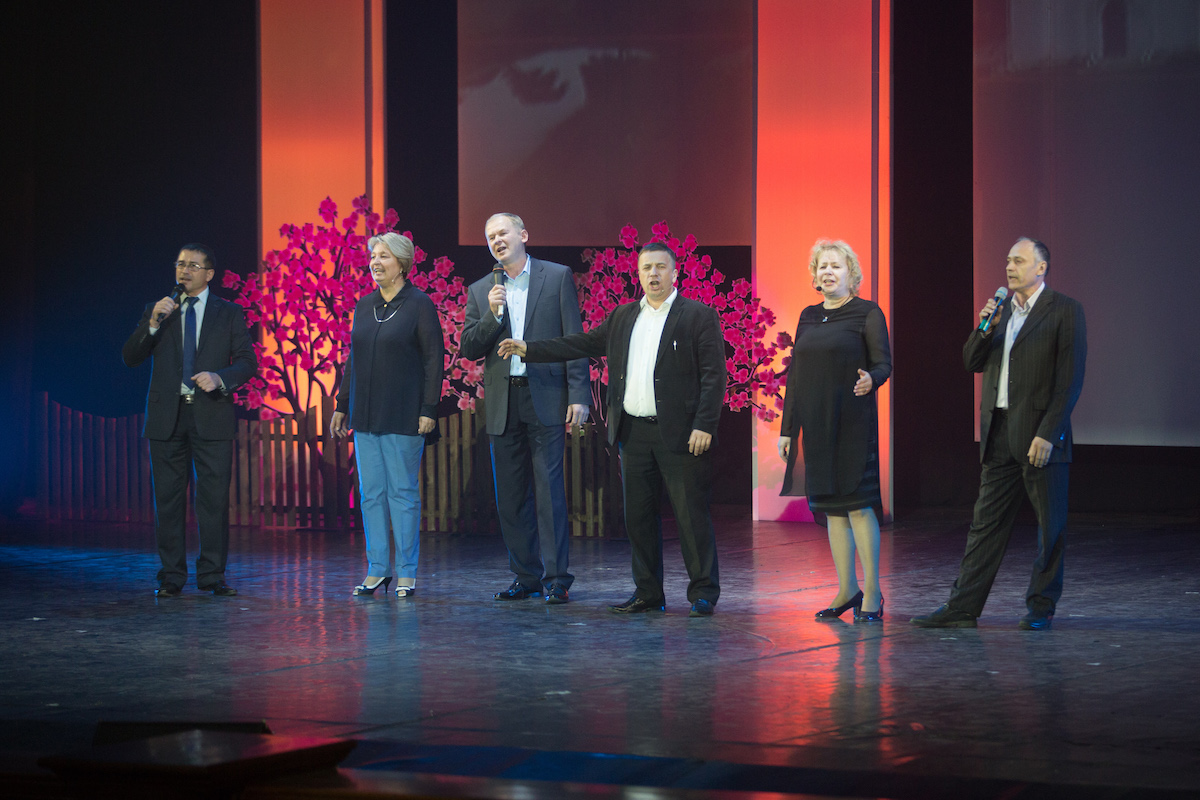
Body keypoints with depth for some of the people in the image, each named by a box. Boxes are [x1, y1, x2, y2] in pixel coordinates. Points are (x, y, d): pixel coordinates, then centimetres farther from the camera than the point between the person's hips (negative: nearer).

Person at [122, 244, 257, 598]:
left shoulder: (229, 313, 8)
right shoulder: (156, 312, 11)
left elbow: (248, 362, 3)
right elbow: (129, 357, 2)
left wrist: (219, 378, -16)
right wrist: (153, 323, -12)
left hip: (211, 415, -1)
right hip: (167, 416, 1)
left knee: (214, 498, -3)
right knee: (168, 500, 3)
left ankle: (212, 575, 3)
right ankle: (172, 577, 9)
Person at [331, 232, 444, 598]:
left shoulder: (420, 304, -5)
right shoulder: (364, 306, 12)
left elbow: (434, 359, -7)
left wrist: (428, 410, -13)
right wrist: (342, 406, 14)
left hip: (403, 415, -6)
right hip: (366, 415, 6)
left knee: (403, 491, -2)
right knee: (371, 492, 6)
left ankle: (406, 572, 4)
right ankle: (377, 569, 11)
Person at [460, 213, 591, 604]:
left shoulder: (557, 277, 3)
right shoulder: (480, 291, 12)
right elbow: (468, 349, 6)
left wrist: (579, 396, -8)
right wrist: (491, 314, -10)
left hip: (546, 399, -4)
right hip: (503, 404, 4)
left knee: (549, 488, -9)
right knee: (511, 496, 6)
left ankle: (556, 577, -7)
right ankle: (526, 576, 15)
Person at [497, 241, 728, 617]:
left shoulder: (698, 316, -2)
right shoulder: (623, 317, 15)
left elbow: (714, 375, -7)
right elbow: (583, 344, 20)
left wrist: (704, 426, -15)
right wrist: (528, 349, 14)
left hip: (681, 435, -6)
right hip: (635, 433, 6)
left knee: (692, 515, -4)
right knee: (639, 515, 9)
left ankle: (703, 594, 4)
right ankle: (648, 594, 17)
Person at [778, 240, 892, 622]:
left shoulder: (867, 313, -1)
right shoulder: (808, 316, 15)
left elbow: (884, 363, -7)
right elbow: (796, 373, 16)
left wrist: (870, 380, -30)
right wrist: (787, 427, 13)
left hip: (853, 422, -6)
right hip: (816, 424, 6)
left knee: (858, 503, -9)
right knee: (831, 506, 7)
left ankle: (872, 593, -5)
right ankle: (847, 590, 14)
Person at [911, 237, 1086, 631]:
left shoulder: (1064, 310, -6)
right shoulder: (1000, 308, 14)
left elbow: (1070, 379, -12)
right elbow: (972, 362, 14)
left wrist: (1047, 433, -17)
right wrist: (985, 328, -5)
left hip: (1041, 435, -6)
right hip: (999, 433, 6)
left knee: (1050, 525, 3)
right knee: (986, 522, 7)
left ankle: (1041, 608, 14)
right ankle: (963, 606, 8)